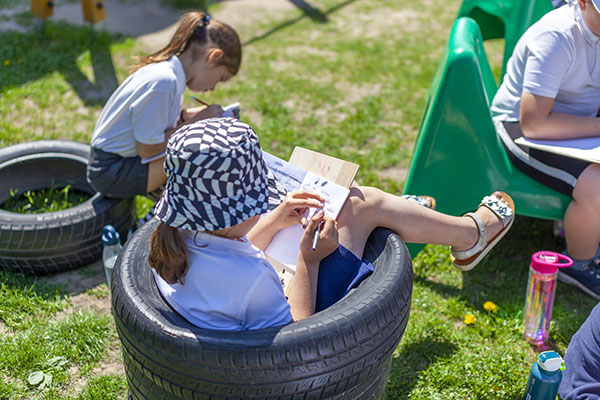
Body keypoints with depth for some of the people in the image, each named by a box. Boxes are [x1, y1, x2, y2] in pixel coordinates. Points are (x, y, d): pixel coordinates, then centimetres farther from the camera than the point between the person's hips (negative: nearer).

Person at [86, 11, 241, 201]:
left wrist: (188, 115, -3)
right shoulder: (163, 82, -28)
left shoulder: (168, 68, 1)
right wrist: (195, 121, -15)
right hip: (110, 173, -10)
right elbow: (147, 148, -24)